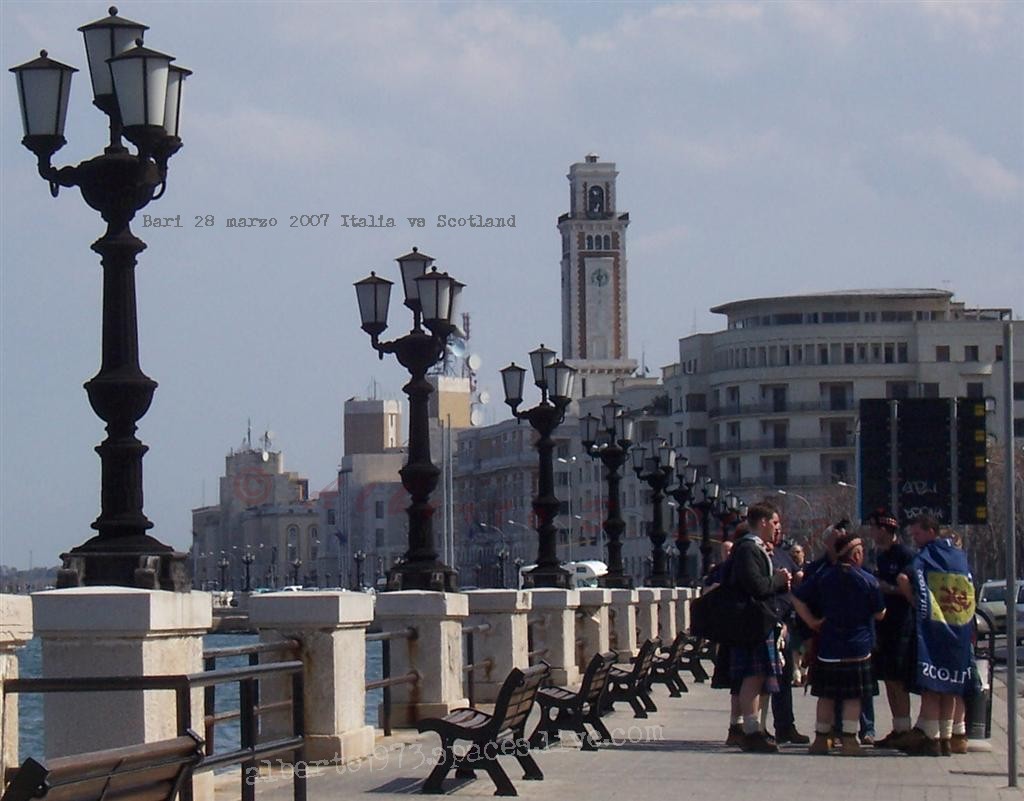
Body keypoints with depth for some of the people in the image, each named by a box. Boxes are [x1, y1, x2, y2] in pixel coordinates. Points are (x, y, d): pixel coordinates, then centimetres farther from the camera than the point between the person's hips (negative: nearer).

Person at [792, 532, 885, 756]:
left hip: (828, 647, 3)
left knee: (826, 695, 10)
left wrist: (811, 621, 6)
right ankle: (849, 740, -2)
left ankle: (821, 739, 12)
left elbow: (797, 598, 2)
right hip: (858, 648, -3)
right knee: (853, 696, 2)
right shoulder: (868, 580, -8)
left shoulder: (822, 576, 2)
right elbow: (880, 614, -2)